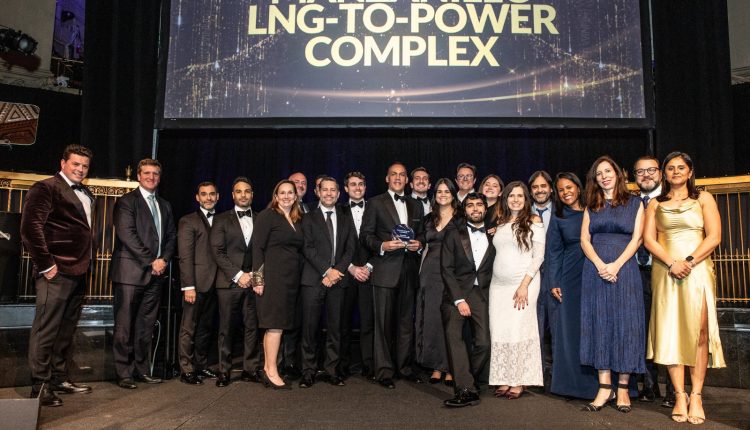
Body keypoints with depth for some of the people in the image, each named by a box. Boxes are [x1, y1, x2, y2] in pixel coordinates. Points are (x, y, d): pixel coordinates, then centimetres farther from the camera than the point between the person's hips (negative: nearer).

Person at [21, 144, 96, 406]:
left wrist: (89, 261, 14)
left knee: (67, 330, 15)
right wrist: (45, 264, -16)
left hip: (79, 272, 8)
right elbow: (30, 227, -15)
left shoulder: (86, 195, 19)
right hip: (57, 272, -8)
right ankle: (39, 386, 6)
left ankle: (60, 379, 26)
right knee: (46, 329, -2)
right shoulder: (46, 188, -6)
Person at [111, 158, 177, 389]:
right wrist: (151, 261, -12)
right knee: (125, 326, -1)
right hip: (130, 272, -6)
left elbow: (171, 236, 16)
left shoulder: (165, 205, 19)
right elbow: (127, 235, -11)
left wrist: (163, 260, -1)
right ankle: (124, 373, 7)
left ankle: (141, 370, 16)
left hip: (156, 273, 6)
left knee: (147, 326, 8)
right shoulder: (126, 201, 0)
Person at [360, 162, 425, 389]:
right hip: (385, 269, -4)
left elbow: (421, 233, 20)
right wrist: (382, 246, -17)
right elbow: (365, 234, -1)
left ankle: (405, 366, 21)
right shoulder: (375, 203, 4)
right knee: (384, 322, -2)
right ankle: (384, 371, 6)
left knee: (407, 320, 10)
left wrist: (419, 243, -2)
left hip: (409, 269, 4)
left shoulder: (416, 206, 18)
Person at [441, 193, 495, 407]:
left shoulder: (493, 235, 11)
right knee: (454, 337, -17)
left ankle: (466, 385, 11)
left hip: (481, 294, 1)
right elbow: (447, 268, -1)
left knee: (484, 343, -10)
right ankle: (466, 389, -11)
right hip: (456, 292, -1)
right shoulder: (453, 233, 5)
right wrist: (459, 299, -8)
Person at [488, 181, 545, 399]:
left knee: (519, 329, -5)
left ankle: (519, 381, 8)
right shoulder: (501, 223, 15)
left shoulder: (533, 221, 1)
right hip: (498, 284, 4)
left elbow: (538, 256, -6)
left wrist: (524, 285, -13)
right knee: (499, 331, 1)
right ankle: (504, 380, 12)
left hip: (523, 282, -4)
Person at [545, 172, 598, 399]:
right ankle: (574, 383, 13)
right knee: (571, 329, 3)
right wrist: (554, 283, 0)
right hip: (570, 279, 1)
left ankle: (598, 383, 11)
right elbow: (553, 252, 7)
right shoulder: (558, 218, 8)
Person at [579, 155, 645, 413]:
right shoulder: (591, 207, 15)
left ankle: (623, 388, 5)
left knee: (625, 323, -2)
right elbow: (584, 240, 6)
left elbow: (636, 238, -1)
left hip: (624, 269, -2)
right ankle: (604, 387, 3)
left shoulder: (635, 203, 9)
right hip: (595, 270, 2)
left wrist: (616, 265, -14)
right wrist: (600, 265, -11)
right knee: (599, 324, -1)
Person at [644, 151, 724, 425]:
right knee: (670, 332, -3)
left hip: (698, 271, -1)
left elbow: (714, 237, 0)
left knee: (698, 332, -5)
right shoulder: (655, 204, 14)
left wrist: (689, 261, -13)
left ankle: (696, 396, 1)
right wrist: (672, 263, -11)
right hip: (665, 272, 1)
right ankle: (680, 396, 2)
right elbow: (649, 240, 4)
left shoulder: (703, 199, 10)